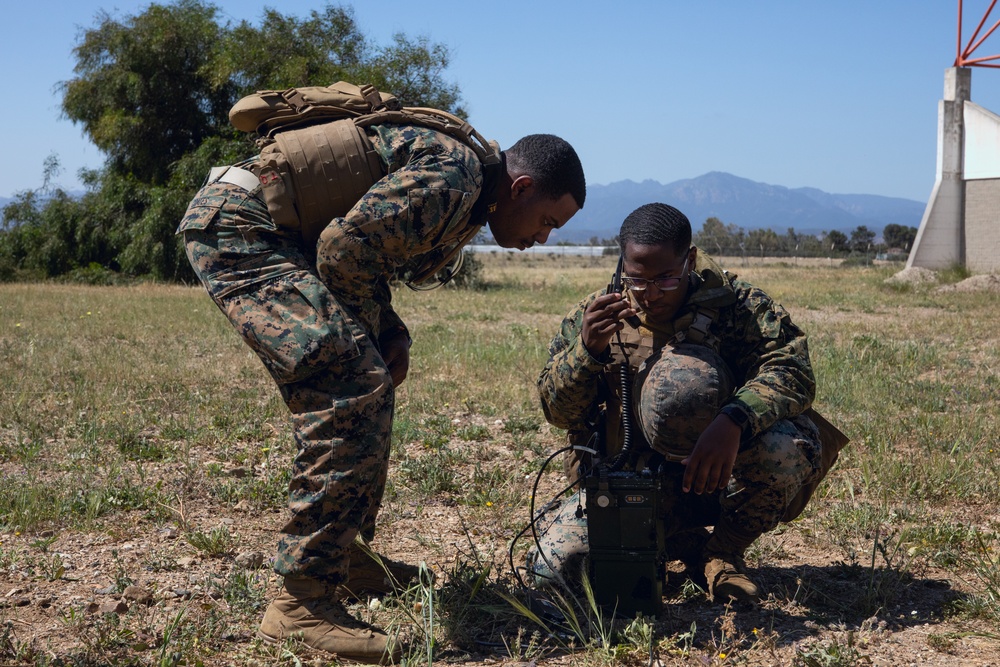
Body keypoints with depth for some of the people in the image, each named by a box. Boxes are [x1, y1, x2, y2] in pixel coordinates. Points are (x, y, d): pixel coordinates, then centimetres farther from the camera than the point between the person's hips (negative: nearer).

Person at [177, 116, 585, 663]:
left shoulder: (463, 208, 18)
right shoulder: (454, 174, -15)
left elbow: (370, 263, 21)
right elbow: (346, 243, -21)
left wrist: (391, 336, 5)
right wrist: (370, 332, -5)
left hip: (268, 237, 11)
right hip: (236, 227, -11)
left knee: (366, 378, 16)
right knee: (353, 388, -19)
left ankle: (343, 555, 25)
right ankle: (302, 602, -16)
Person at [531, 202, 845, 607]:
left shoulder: (735, 304, -8)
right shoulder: (595, 315, 0)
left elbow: (792, 369, -22)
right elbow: (557, 412, -2)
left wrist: (734, 422, -42)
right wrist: (587, 350, -23)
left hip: (718, 478, -1)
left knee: (786, 447, -33)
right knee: (554, 565, -21)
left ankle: (723, 553, -3)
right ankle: (686, 546, 7)